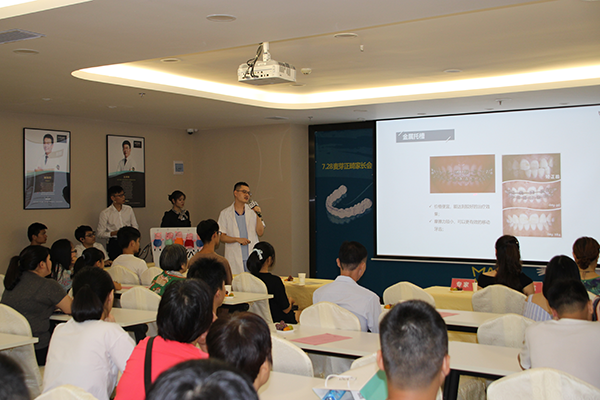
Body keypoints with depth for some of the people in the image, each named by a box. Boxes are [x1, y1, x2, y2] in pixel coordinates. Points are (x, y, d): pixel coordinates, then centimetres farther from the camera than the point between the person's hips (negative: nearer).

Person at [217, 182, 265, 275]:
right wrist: (237, 239, -12)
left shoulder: (253, 212, 11)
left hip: (252, 258, 1)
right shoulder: (225, 214, 7)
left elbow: (260, 233, 5)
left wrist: (258, 216, -5)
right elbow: (221, 237, 3)